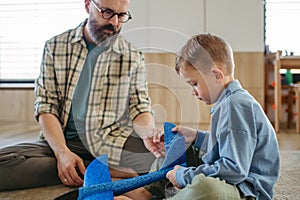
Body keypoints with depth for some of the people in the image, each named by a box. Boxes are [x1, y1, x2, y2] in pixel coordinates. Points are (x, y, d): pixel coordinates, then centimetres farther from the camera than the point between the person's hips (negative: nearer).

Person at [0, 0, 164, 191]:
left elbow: (140, 108, 6)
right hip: (62, 140, 1)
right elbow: (46, 106, 0)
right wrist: (62, 152, -17)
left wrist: (148, 133, -19)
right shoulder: (55, 47, 6)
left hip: (112, 143, 0)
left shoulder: (133, 58, 8)